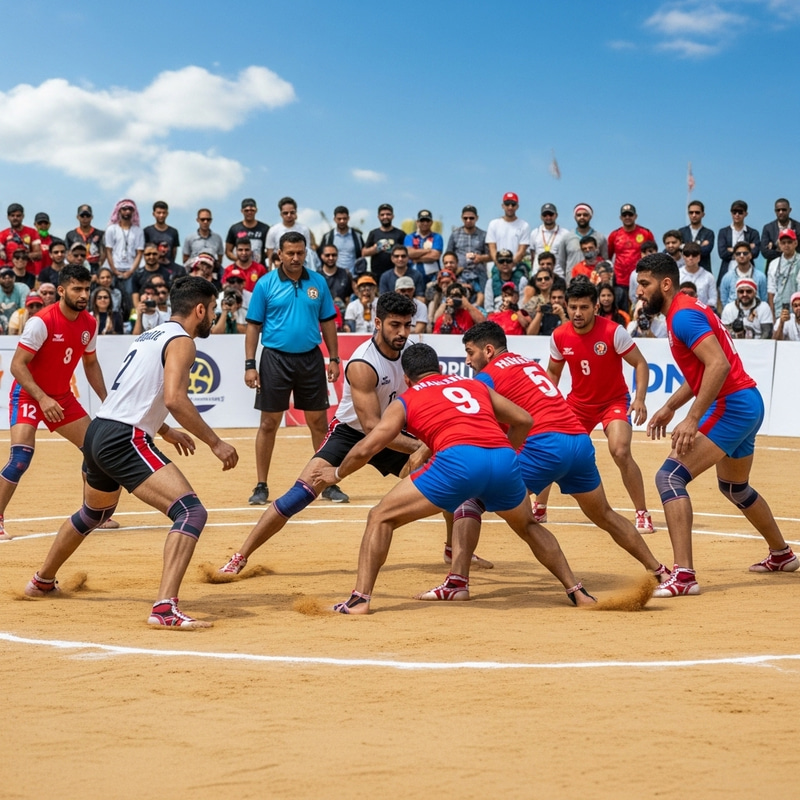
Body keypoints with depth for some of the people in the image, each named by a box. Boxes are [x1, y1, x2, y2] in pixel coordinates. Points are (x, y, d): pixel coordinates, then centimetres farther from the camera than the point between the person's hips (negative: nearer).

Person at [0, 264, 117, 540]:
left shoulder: (89, 323, -2)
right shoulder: (42, 321, -22)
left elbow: (90, 364, 13)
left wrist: (106, 402, 6)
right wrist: (42, 398, -31)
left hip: (62, 396, 7)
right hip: (29, 394, -7)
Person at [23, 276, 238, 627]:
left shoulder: (149, 336, 21)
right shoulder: (181, 341, -6)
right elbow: (174, 398, -22)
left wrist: (165, 431, 40)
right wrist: (215, 443, -18)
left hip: (98, 432, 10)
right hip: (125, 440, -10)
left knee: (93, 513, 35)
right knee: (192, 512, -18)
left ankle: (42, 581, 56)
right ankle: (165, 608, -33)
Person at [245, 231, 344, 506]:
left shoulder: (318, 282, 5)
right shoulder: (266, 284, -2)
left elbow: (328, 322, 10)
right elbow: (253, 326, -1)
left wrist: (334, 359, 4)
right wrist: (249, 364, -7)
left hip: (311, 359, 2)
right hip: (276, 358, -2)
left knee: (319, 422, 5)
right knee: (269, 423, 2)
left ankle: (328, 484, 13)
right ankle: (261, 486, 9)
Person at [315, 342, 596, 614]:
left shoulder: (405, 401, 23)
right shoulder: (475, 385, 32)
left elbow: (365, 449, 18)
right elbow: (523, 420, 32)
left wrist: (337, 473, 36)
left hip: (458, 460, -4)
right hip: (504, 459, 4)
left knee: (380, 518, 10)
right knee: (528, 526, 33)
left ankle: (360, 599, -2)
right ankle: (578, 592, 32)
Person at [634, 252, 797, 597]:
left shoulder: (683, 315, -15)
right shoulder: (685, 312, 16)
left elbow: (719, 364, -27)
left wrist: (692, 418, -29)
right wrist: (670, 407, 20)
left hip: (731, 406, -11)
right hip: (748, 404, 11)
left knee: (670, 477, -18)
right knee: (735, 487, 30)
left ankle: (683, 575, -26)